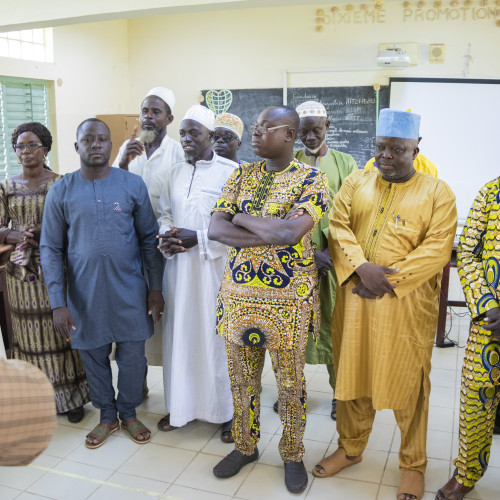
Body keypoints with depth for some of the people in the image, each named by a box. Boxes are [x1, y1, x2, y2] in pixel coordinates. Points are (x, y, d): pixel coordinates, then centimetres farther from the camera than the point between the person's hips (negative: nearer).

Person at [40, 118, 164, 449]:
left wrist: (156, 287, 0)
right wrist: (58, 303, -7)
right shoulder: (61, 191, -2)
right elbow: (51, 249, -1)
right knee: (94, 357, 13)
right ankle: (107, 416, 35)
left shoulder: (133, 185, -2)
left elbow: (149, 239, 2)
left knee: (133, 356, 9)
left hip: (129, 291, 0)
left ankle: (129, 412, 33)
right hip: (85, 294, 1)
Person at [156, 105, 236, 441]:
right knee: (180, 333, 10)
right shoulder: (175, 173, 12)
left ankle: (228, 412, 19)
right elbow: (164, 214, 19)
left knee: (218, 335, 2)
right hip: (179, 268, 5)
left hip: (216, 269, -5)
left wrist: (199, 239, -18)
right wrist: (167, 237, -2)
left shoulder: (231, 172, -7)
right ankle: (181, 405, 26)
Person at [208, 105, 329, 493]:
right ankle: (245, 446, 39)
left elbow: (289, 233, -25)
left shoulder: (312, 179, -9)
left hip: (288, 299, -4)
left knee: (291, 383, 12)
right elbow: (215, 229, -7)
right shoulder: (242, 175, 5)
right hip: (239, 294, 4)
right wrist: (272, 233, -16)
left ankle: (293, 454, 34)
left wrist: (242, 218, -10)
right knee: (242, 378, 17)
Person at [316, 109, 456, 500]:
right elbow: (338, 227, -1)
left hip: (407, 305, -3)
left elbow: (437, 248, -10)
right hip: (355, 300, 3)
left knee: (408, 384, 8)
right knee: (353, 375, 13)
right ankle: (351, 449, 34)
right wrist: (361, 268, -17)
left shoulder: (437, 192, -1)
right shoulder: (356, 183, 8)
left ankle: (413, 465, 28)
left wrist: (390, 279, -17)